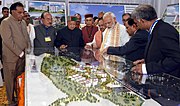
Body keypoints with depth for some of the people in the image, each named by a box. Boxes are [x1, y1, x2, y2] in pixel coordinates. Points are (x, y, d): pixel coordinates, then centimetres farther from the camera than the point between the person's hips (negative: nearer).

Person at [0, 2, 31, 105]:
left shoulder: (23, 22, 13)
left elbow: (27, 37, 18)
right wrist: (19, 53, -16)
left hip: (22, 56, 6)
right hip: (11, 57, -6)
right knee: (11, 80, 5)